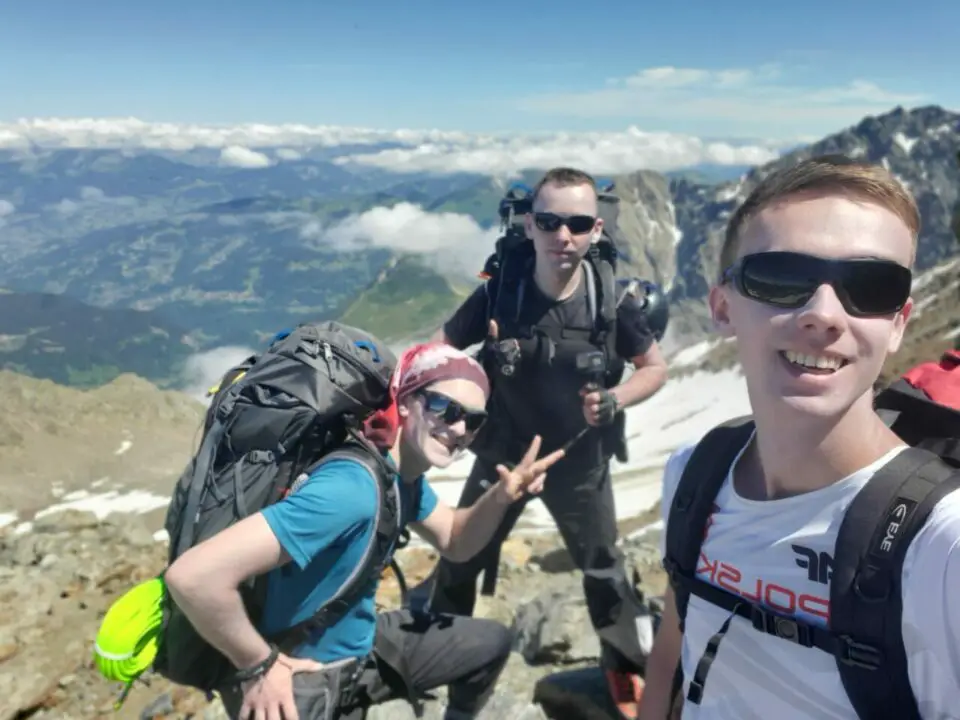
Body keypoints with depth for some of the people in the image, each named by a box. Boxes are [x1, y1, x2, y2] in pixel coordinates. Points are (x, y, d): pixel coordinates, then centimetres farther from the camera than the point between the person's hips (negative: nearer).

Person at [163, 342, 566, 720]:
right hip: (300, 683, -8)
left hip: (359, 649, 8)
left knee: (492, 642, 15)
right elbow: (192, 575, -40)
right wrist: (259, 667, -24)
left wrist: (500, 497, -10)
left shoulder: (405, 473, -5)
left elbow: (454, 541, 10)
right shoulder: (351, 489, -34)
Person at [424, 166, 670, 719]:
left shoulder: (613, 299, -19)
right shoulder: (500, 292, -19)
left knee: (603, 566, 16)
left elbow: (655, 368, -5)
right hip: (504, 449, 1)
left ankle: (629, 669, 41)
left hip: (580, 457, -1)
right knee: (459, 557, 15)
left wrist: (613, 400, -23)